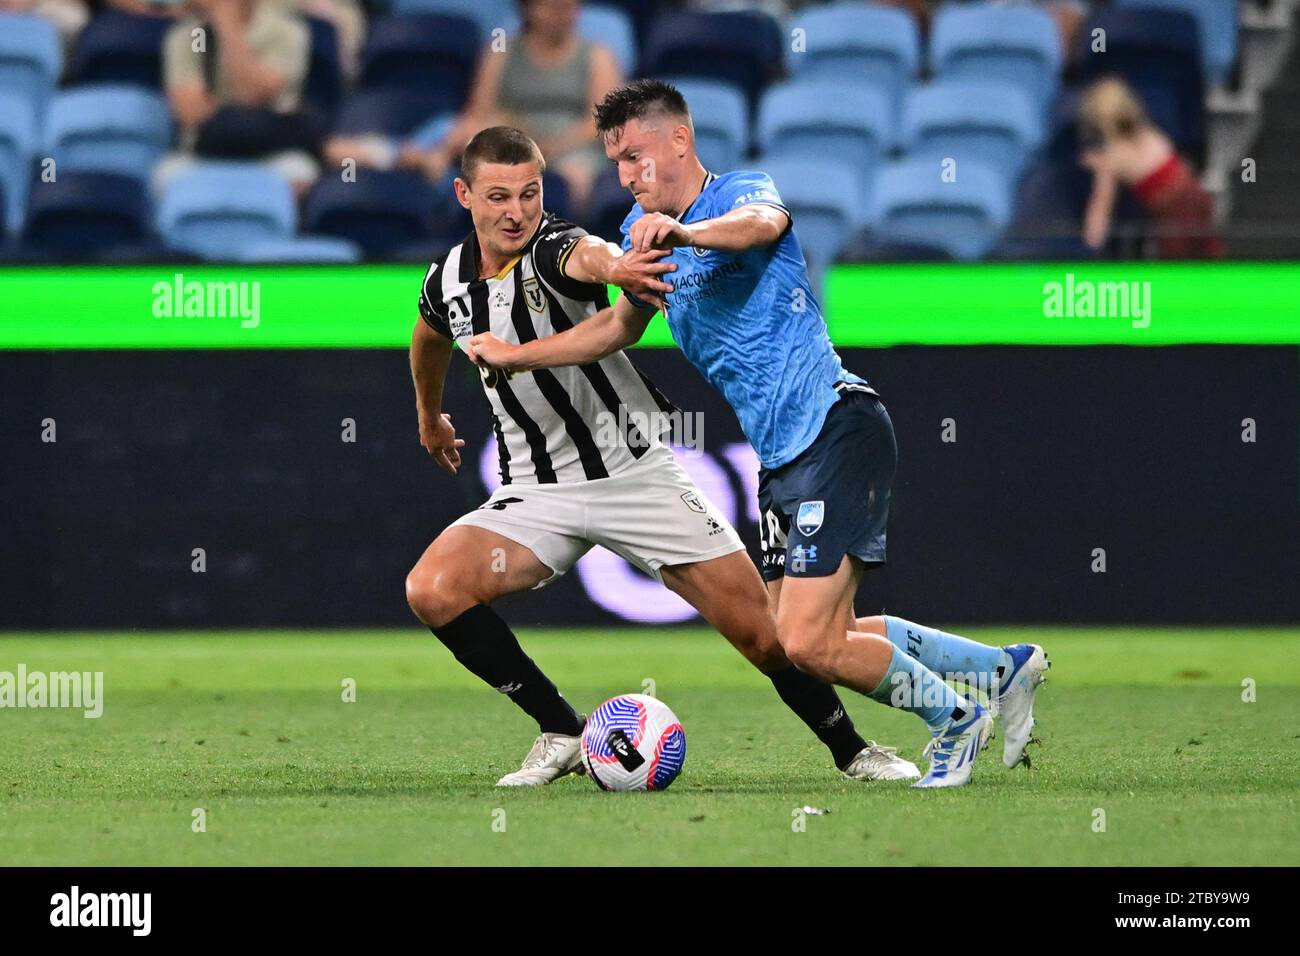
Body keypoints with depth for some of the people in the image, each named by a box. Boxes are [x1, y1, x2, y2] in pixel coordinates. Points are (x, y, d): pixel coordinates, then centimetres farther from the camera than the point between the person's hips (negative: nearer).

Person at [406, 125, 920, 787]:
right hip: (536, 493, 4)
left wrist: (610, 265, -69)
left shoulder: (554, 248, -17)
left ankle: (851, 749, 19)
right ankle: (561, 733, -6)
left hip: (635, 473, -4)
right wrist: (430, 418, 41)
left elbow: (588, 256, -45)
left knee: (760, 631, -7)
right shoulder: (447, 283, -1)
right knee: (431, 589, -21)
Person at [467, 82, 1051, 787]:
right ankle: (1005, 668, 24)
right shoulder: (644, 230, 15)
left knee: (807, 644, -17)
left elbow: (765, 223, -36)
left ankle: (951, 719, 7)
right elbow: (623, 322, 33)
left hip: (836, 430, -9)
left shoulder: (740, 192, -10)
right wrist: (517, 354, 23)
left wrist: (683, 232, -56)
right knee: (819, 643, 9)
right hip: (782, 457, 9)